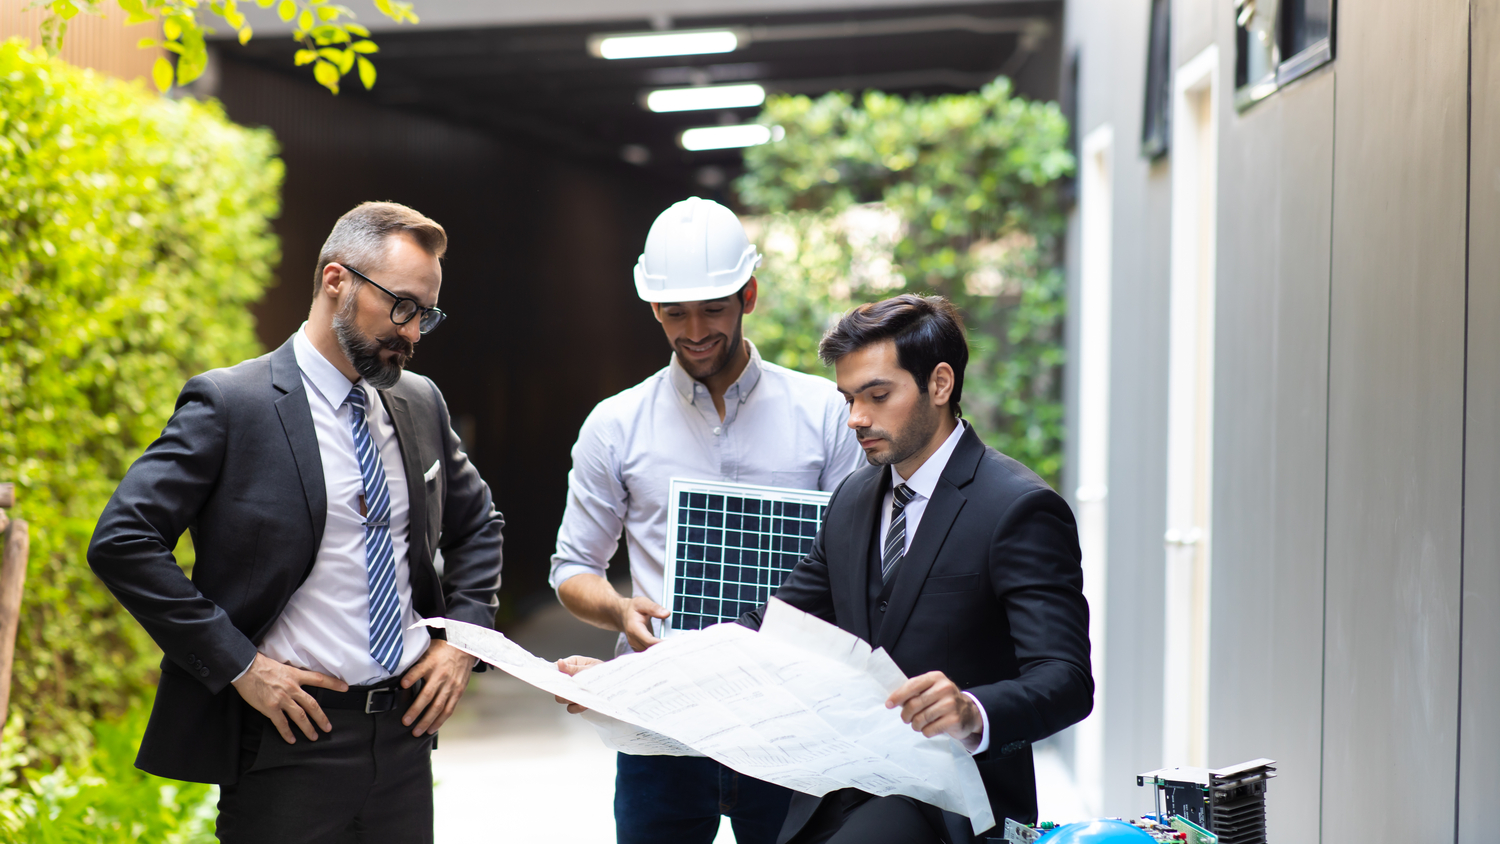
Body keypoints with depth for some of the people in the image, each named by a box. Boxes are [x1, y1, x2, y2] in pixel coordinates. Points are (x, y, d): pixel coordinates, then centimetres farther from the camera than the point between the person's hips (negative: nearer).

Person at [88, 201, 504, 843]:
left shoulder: (421, 403, 10)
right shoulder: (228, 404, -9)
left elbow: (477, 526, 24)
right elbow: (121, 542, -14)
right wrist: (238, 665, -16)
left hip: (405, 736, 6)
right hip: (292, 739, -5)